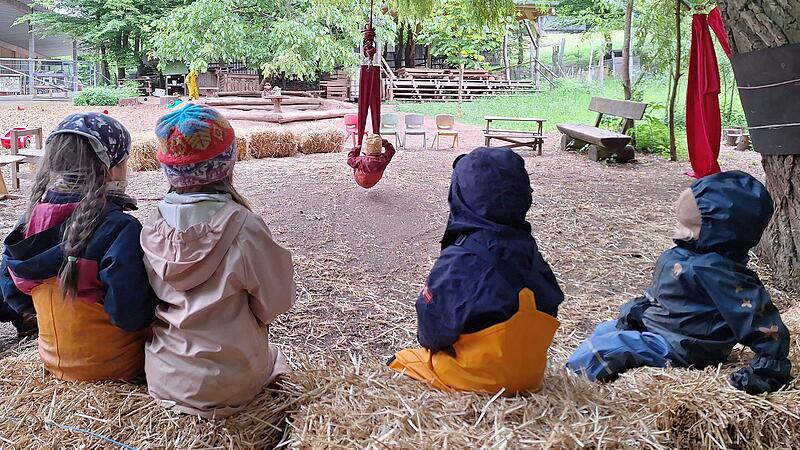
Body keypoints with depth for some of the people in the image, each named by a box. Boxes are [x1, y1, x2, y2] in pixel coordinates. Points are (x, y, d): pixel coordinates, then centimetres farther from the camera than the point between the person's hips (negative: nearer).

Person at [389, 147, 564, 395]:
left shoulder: (459, 261, -25)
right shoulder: (528, 248, -6)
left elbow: (434, 330, -19)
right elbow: (549, 307, 4)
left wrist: (430, 342, 5)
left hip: (481, 378, -6)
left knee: (401, 360, 15)